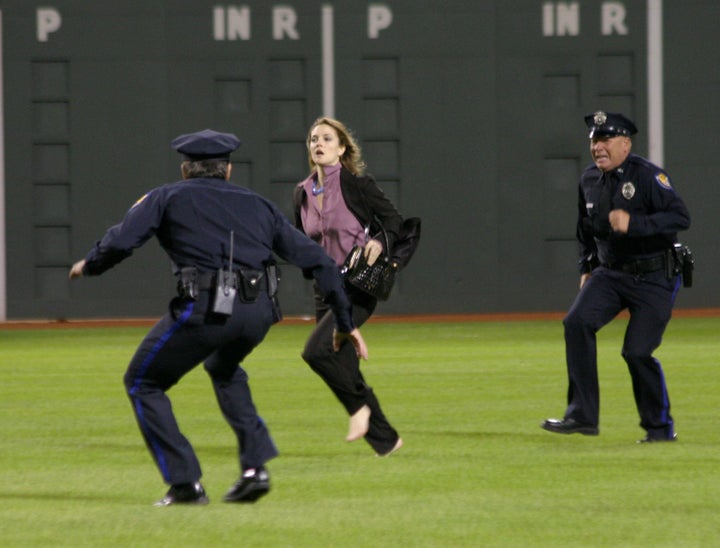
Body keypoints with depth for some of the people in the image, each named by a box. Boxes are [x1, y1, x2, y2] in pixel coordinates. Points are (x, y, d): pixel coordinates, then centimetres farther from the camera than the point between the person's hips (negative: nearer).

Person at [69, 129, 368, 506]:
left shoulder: (167, 198, 15)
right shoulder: (258, 205, 26)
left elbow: (120, 242, 1)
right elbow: (317, 260, 22)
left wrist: (88, 266, 22)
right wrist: (344, 323, 25)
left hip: (205, 308, -5)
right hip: (260, 312, 5)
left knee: (143, 383, 15)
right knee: (224, 369, 35)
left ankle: (186, 482, 5)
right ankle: (255, 467, 20)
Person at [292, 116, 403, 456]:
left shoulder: (356, 185, -8)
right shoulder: (302, 194, 9)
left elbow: (394, 221, -4)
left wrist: (380, 243, -21)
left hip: (358, 288, -7)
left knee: (316, 350, -24)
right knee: (344, 369, 7)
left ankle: (358, 405, -3)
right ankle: (385, 440, 19)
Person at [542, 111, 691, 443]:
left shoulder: (647, 176, -15)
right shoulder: (589, 180, 7)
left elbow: (681, 216, -26)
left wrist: (634, 223, -35)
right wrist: (587, 269, 18)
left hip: (654, 278, -6)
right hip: (610, 274, 6)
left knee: (637, 351, -12)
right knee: (577, 322, -16)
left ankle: (661, 427, 9)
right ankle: (582, 415, -14)